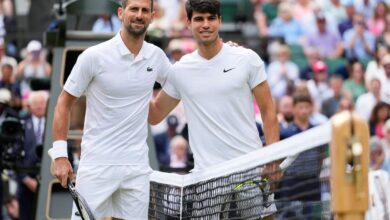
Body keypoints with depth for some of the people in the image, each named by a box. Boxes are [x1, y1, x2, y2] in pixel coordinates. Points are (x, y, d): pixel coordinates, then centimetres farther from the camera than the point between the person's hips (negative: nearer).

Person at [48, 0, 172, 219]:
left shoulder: (156, 56, 5)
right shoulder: (94, 56, -8)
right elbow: (64, 104, -2)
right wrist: (60, 154, -9)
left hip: (137, 168, 4)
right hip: (97, 165, -4)